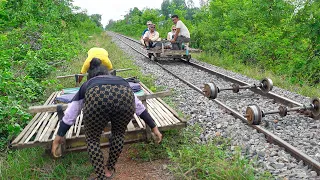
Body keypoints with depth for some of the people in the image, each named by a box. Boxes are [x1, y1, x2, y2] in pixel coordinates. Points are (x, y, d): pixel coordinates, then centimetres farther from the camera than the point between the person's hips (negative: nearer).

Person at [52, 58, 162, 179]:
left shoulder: (87, 85, 40)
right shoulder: (121, 81, 43)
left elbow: (69, 115, 41)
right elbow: (139, 107, 44)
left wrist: (59, 136, 49)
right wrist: (154, 127, 49)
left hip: (97, 99, -1)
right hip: (125, 97, 2)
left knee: (92, 139, 27)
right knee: (118, 134, 32)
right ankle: (110, 170, 46)